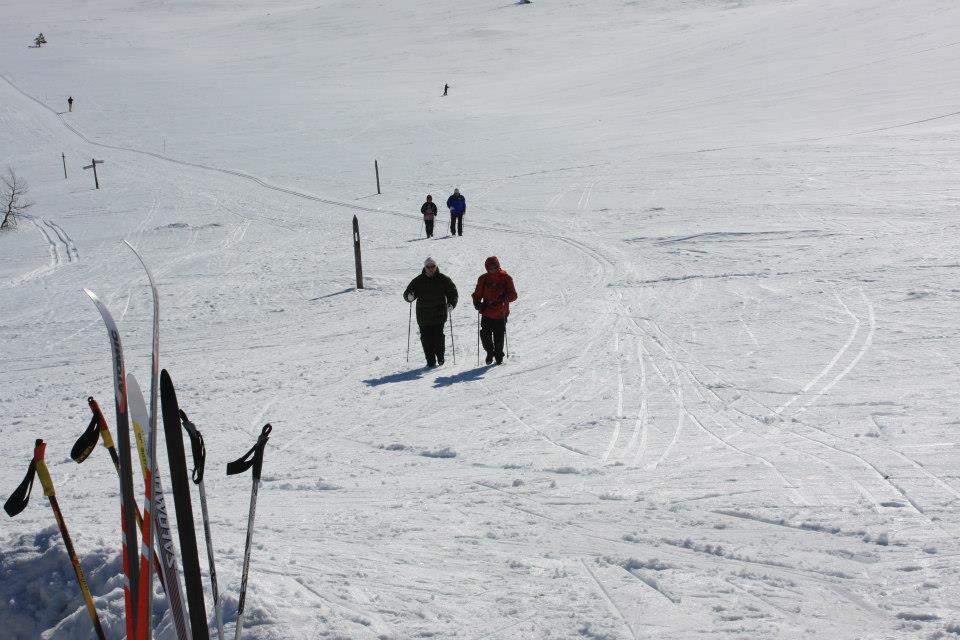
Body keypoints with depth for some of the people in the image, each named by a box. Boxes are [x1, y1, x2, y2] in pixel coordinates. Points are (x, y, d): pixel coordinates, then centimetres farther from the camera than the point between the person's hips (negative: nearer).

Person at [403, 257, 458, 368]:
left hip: (439, 316, -1)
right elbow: (407, 293, 7)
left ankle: (440, 357, 13)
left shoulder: (443, 280, 3)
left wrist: (451, 304, -5)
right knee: (426, 339, -1)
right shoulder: (418, 281, 4)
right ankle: (430, 361, 8)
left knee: (438, 337, -8)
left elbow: (453, 292, 12)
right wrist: (409, 297, -17)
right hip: (423, 316, 2)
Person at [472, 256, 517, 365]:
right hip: (487, 314, 2)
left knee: (499, 337, 1)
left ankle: (499, 356, 22)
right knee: (485, 335, -7)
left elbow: (513, 295, -1)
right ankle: (490, 352, 20)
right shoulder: (483, 279, 7)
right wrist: (477, 303, -9)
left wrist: (506, 297, -24)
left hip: (501, 314, -2)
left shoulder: (505, 278, 0)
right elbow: (477, 294, 13)